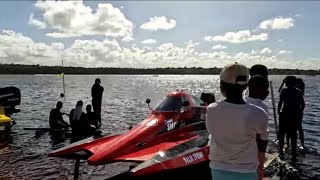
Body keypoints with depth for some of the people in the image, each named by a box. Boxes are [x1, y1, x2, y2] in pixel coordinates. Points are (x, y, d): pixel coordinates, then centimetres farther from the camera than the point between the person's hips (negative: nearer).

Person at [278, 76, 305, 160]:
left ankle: (281, 151, 13)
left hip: (284, 115, -3)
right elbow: (302, 105, 3)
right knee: (293, 135, 11)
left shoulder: (284, 91, -7)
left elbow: (280, 103, -13)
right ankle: (293, 153, 14)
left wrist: (279, 111, 0)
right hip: (295, 116, 3)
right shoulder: (299, 92, 3)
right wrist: (298, 112, 15)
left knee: (281, 133, 10)